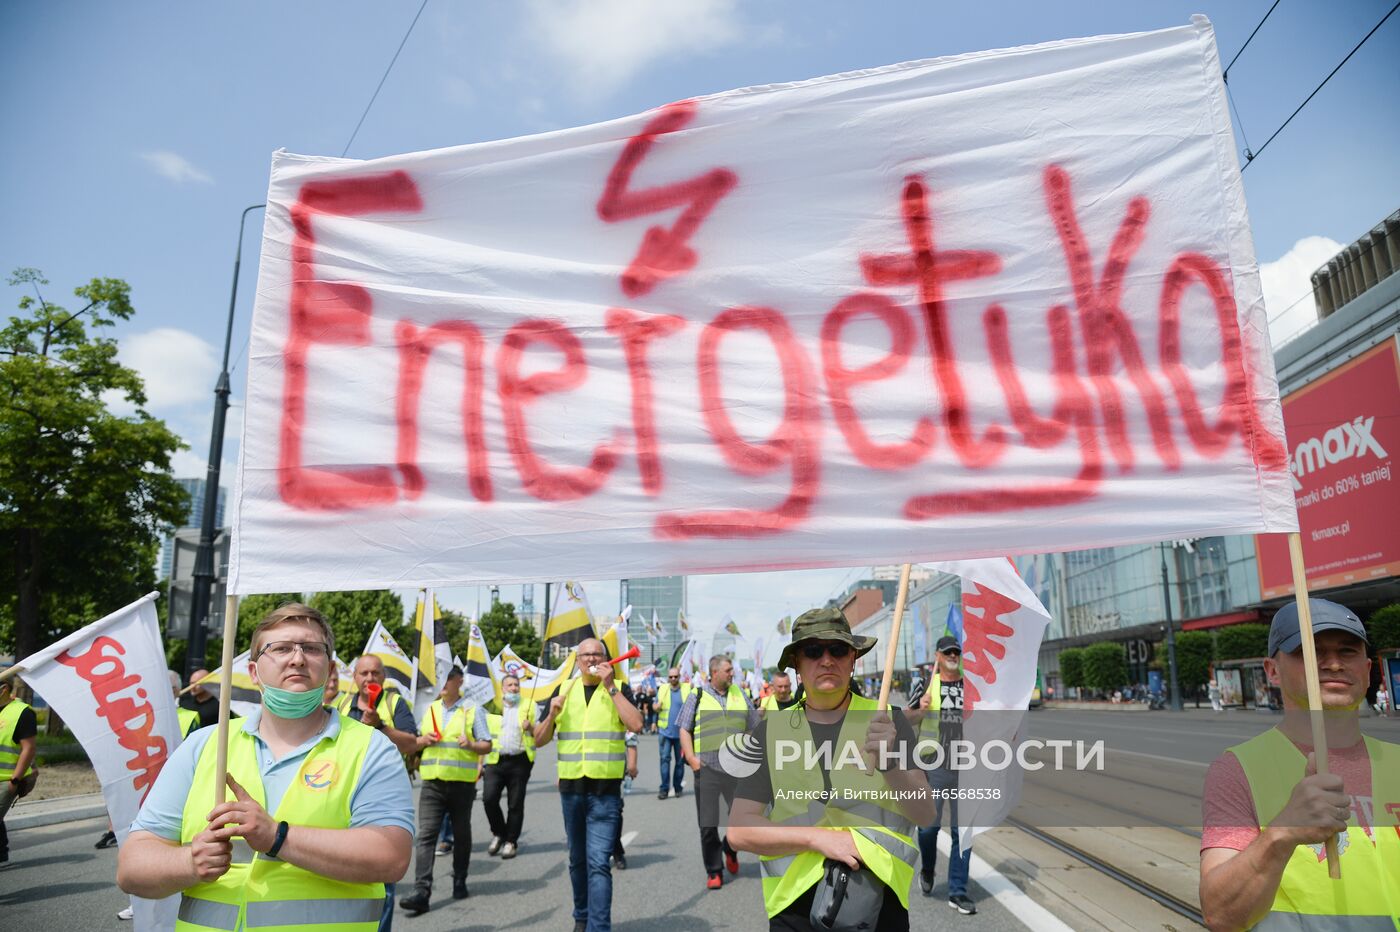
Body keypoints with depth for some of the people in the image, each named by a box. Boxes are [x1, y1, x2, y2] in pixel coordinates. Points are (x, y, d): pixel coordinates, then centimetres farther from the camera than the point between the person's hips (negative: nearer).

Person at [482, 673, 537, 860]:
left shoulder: (529, 706, 9)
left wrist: (531, 727, -12)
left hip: (520, 761, -1)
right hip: (495, 760, 1)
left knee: (515, 803, 2)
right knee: (489, 798, -10)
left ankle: (511, 842, 16)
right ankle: (499, 833, 13)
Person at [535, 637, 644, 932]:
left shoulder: (617, 690, -1)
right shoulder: (563, 692, 7)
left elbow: (636, 724, -19)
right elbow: (539, 740, 9)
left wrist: (609, 686, -18)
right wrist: (552, 714, -11)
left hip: (605, 790, -3)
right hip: (571, 788, 4)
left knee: (598, 863, -10)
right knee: (577, 860, 16)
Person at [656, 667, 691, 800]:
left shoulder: (687, 689, 0)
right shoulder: (662, 689, 5)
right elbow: (656, 707, 13)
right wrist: (657, 706, -11)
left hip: (681, 731, 0)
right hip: (665, 731, 1)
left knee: (680, 760, 9)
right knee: (665, 758, -5)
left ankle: (678, 787, 20)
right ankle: (664, 788, -2)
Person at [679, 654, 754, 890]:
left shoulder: (740, 695, 12)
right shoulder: (697, 696, 3)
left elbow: (753, 730, 17)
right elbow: (685, 730, 3)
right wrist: (691, 757, -9)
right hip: (707, 769, -2)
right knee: (708, 825, 3)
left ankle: (730, 848, 30)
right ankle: (714, 871, 17)